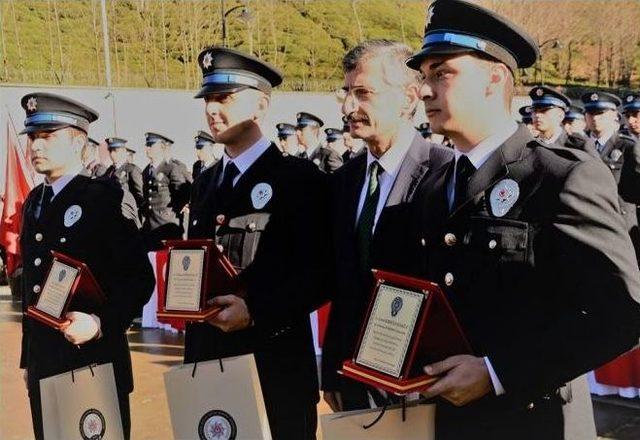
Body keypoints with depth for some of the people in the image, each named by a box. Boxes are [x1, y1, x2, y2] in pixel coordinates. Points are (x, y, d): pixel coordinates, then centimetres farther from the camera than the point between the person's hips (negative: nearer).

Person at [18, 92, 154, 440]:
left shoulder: (105, 197, -9)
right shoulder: (34, 202, 13)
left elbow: (139, 279, -12)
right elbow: (31, 286, 17)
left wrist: (101, 323, -26)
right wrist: (28, 358, 18)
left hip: (94, 362, -6)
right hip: (42, 366, 7)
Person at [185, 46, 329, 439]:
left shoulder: (301, 178, -7)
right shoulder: (206, 183, 14)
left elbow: (320, 274, -13)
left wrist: (256, 311, -21)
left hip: (277, 365, -6)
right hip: (208, 358, 6)